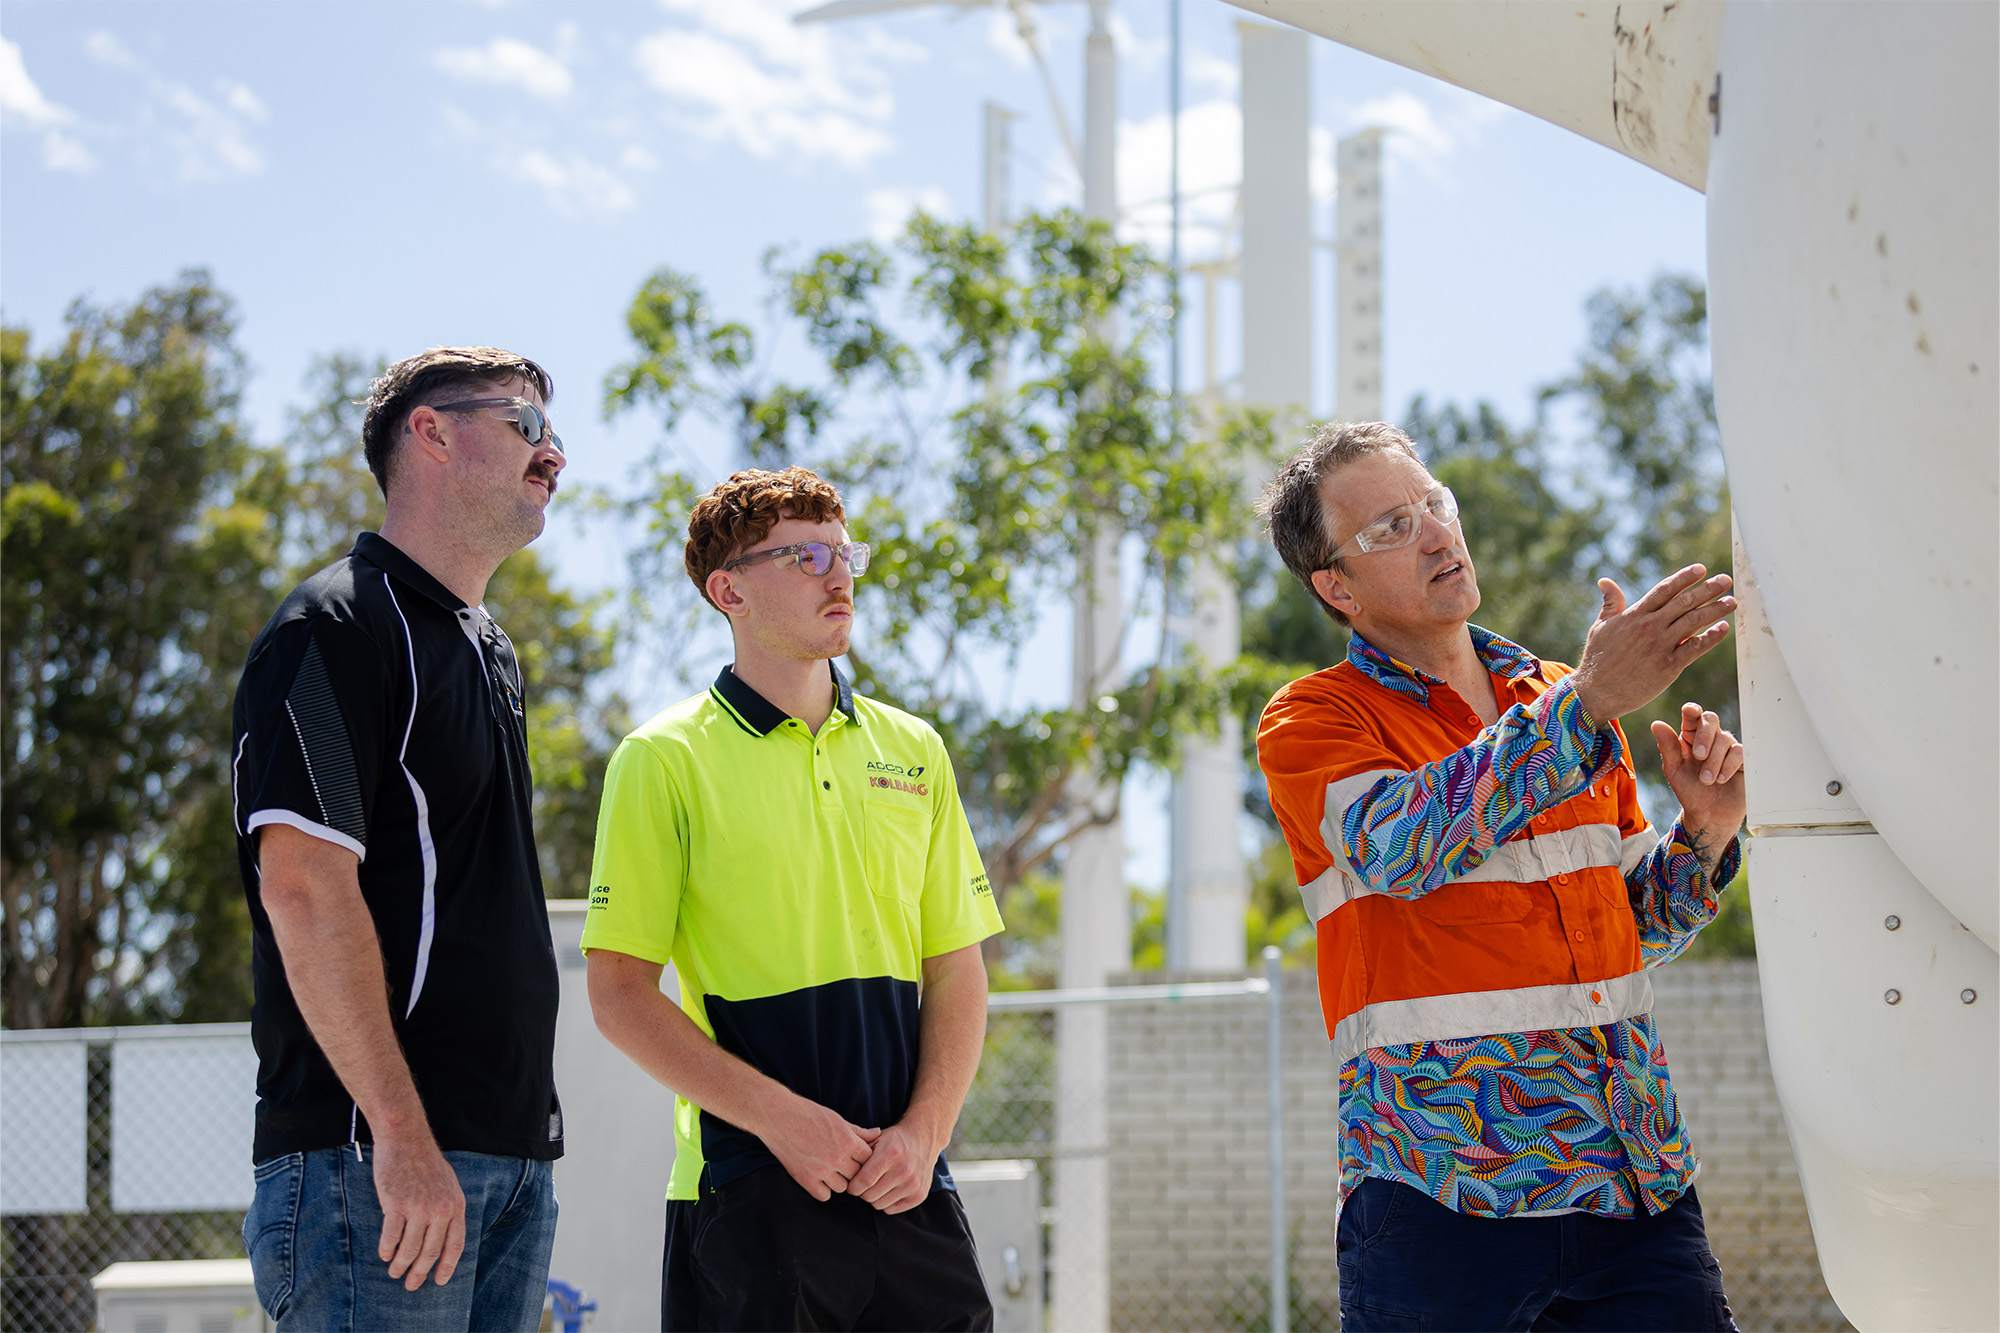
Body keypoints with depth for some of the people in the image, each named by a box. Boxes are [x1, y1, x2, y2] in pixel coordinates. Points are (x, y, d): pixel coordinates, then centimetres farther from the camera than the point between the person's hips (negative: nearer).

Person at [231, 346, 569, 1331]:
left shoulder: (487, 651, 22)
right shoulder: (339, 625, -7)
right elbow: (303, 886, -17)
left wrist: (527, 1128, 18)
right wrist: (401, 1135, -22)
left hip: (509, 1157, 9)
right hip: (376, 1154, -9)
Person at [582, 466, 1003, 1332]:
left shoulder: (911, 751, 13)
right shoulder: (664, 761, -1)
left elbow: (956, 973, 13)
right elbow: (619, 994, -5)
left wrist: (923, 1132, -3)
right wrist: (781, 1118, -13)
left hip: (908, 1190, 4)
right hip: (748, 1187, -4)